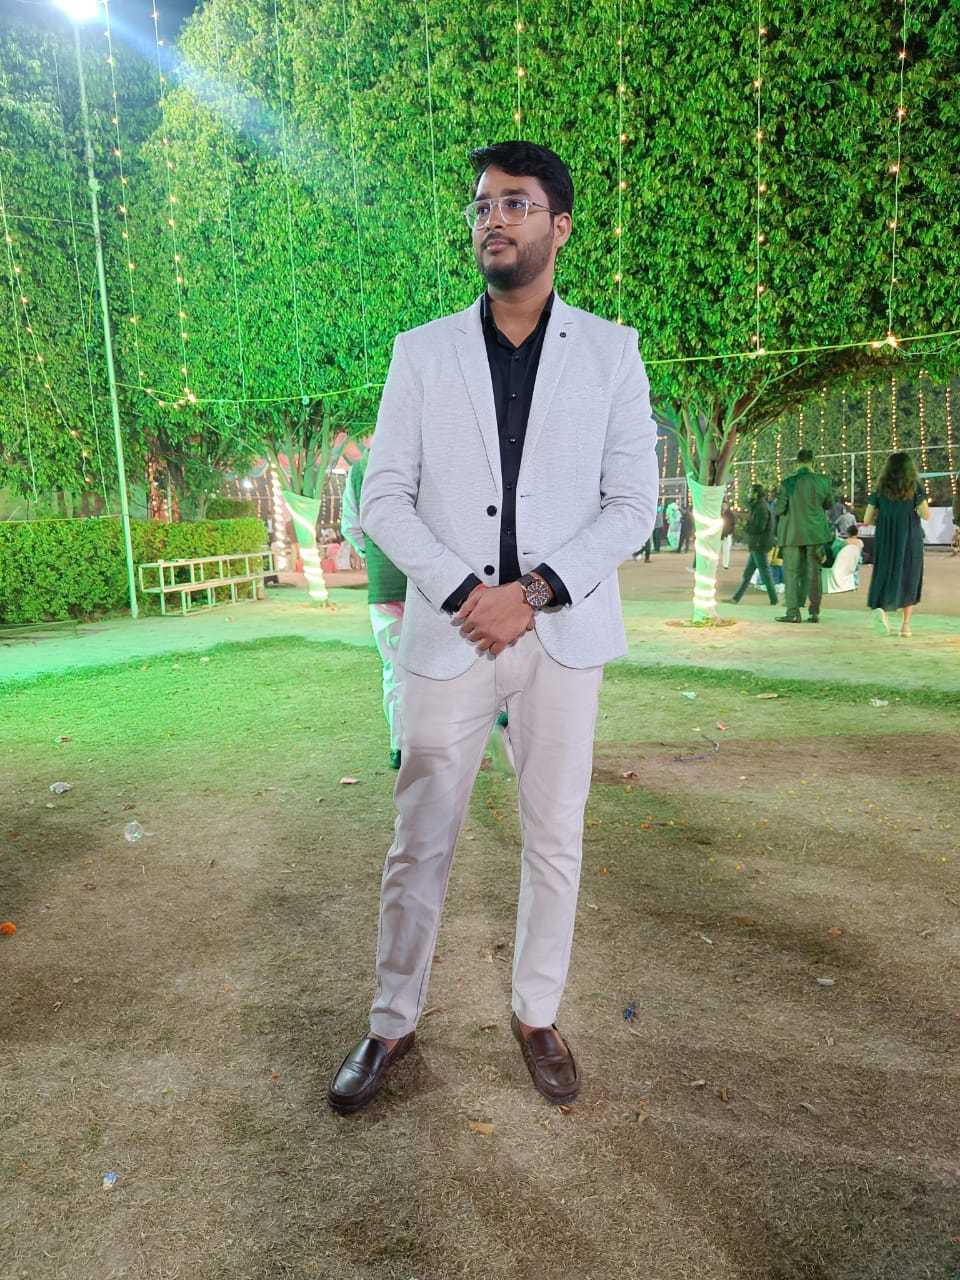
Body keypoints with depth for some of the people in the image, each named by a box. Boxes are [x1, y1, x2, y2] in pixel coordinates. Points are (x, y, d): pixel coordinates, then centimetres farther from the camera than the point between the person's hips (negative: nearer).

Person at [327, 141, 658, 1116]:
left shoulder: (609, 351, 5)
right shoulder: (421, 351, 6)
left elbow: (632, 505, -1)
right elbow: (383, 498, 1)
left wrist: (533, 593, -13)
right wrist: (462, 593, -13)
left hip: (563, 637, 0)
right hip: (449, 633, 0)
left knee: (554, 838, 10)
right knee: (419, 842, 7)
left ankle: (537, 1016, 30)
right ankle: (392, 1023, 25)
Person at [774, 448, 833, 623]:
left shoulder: (788, 483, -11)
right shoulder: (822, 481, -3)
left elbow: (779, 509, -7)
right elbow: (828, 504, 11)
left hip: (793, 532, -3)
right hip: (815, 532, 3)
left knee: (791, 572, 3)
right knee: (813, 572, 9)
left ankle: (793, 612, -1)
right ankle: (814, 612, 11)